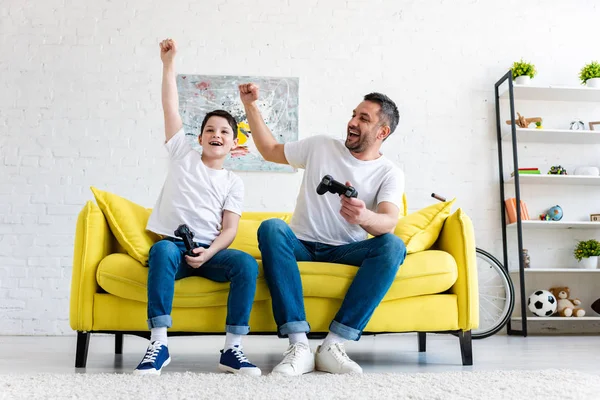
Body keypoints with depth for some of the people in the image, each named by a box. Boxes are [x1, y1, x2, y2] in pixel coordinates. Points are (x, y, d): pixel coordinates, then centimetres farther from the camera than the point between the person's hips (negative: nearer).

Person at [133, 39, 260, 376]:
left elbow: (229, 228, 2)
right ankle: (159, 344, -34)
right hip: (175, 245, -1)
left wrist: (208, 253, -17)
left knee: (247, 263, -29)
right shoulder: (183, 156, 14)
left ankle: (233, 348, -24)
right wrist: (169, 62, 4)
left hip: (211, 250, 1)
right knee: (162, 249, -36)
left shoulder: (233, 182, 12)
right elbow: (171, 107, 8)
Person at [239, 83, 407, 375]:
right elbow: (270, 150, 21)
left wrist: (364, 216, -43)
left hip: (345, 252, -1)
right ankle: (299, 345, -39)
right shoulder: (321, 146, 9)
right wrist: (250, 106, 14)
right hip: (301, 245, 2)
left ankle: (333, 345, -32)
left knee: (393, 245, -31)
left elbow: (388, 222, -19)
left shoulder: (390, 174, 0)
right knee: (271, 227, -32)